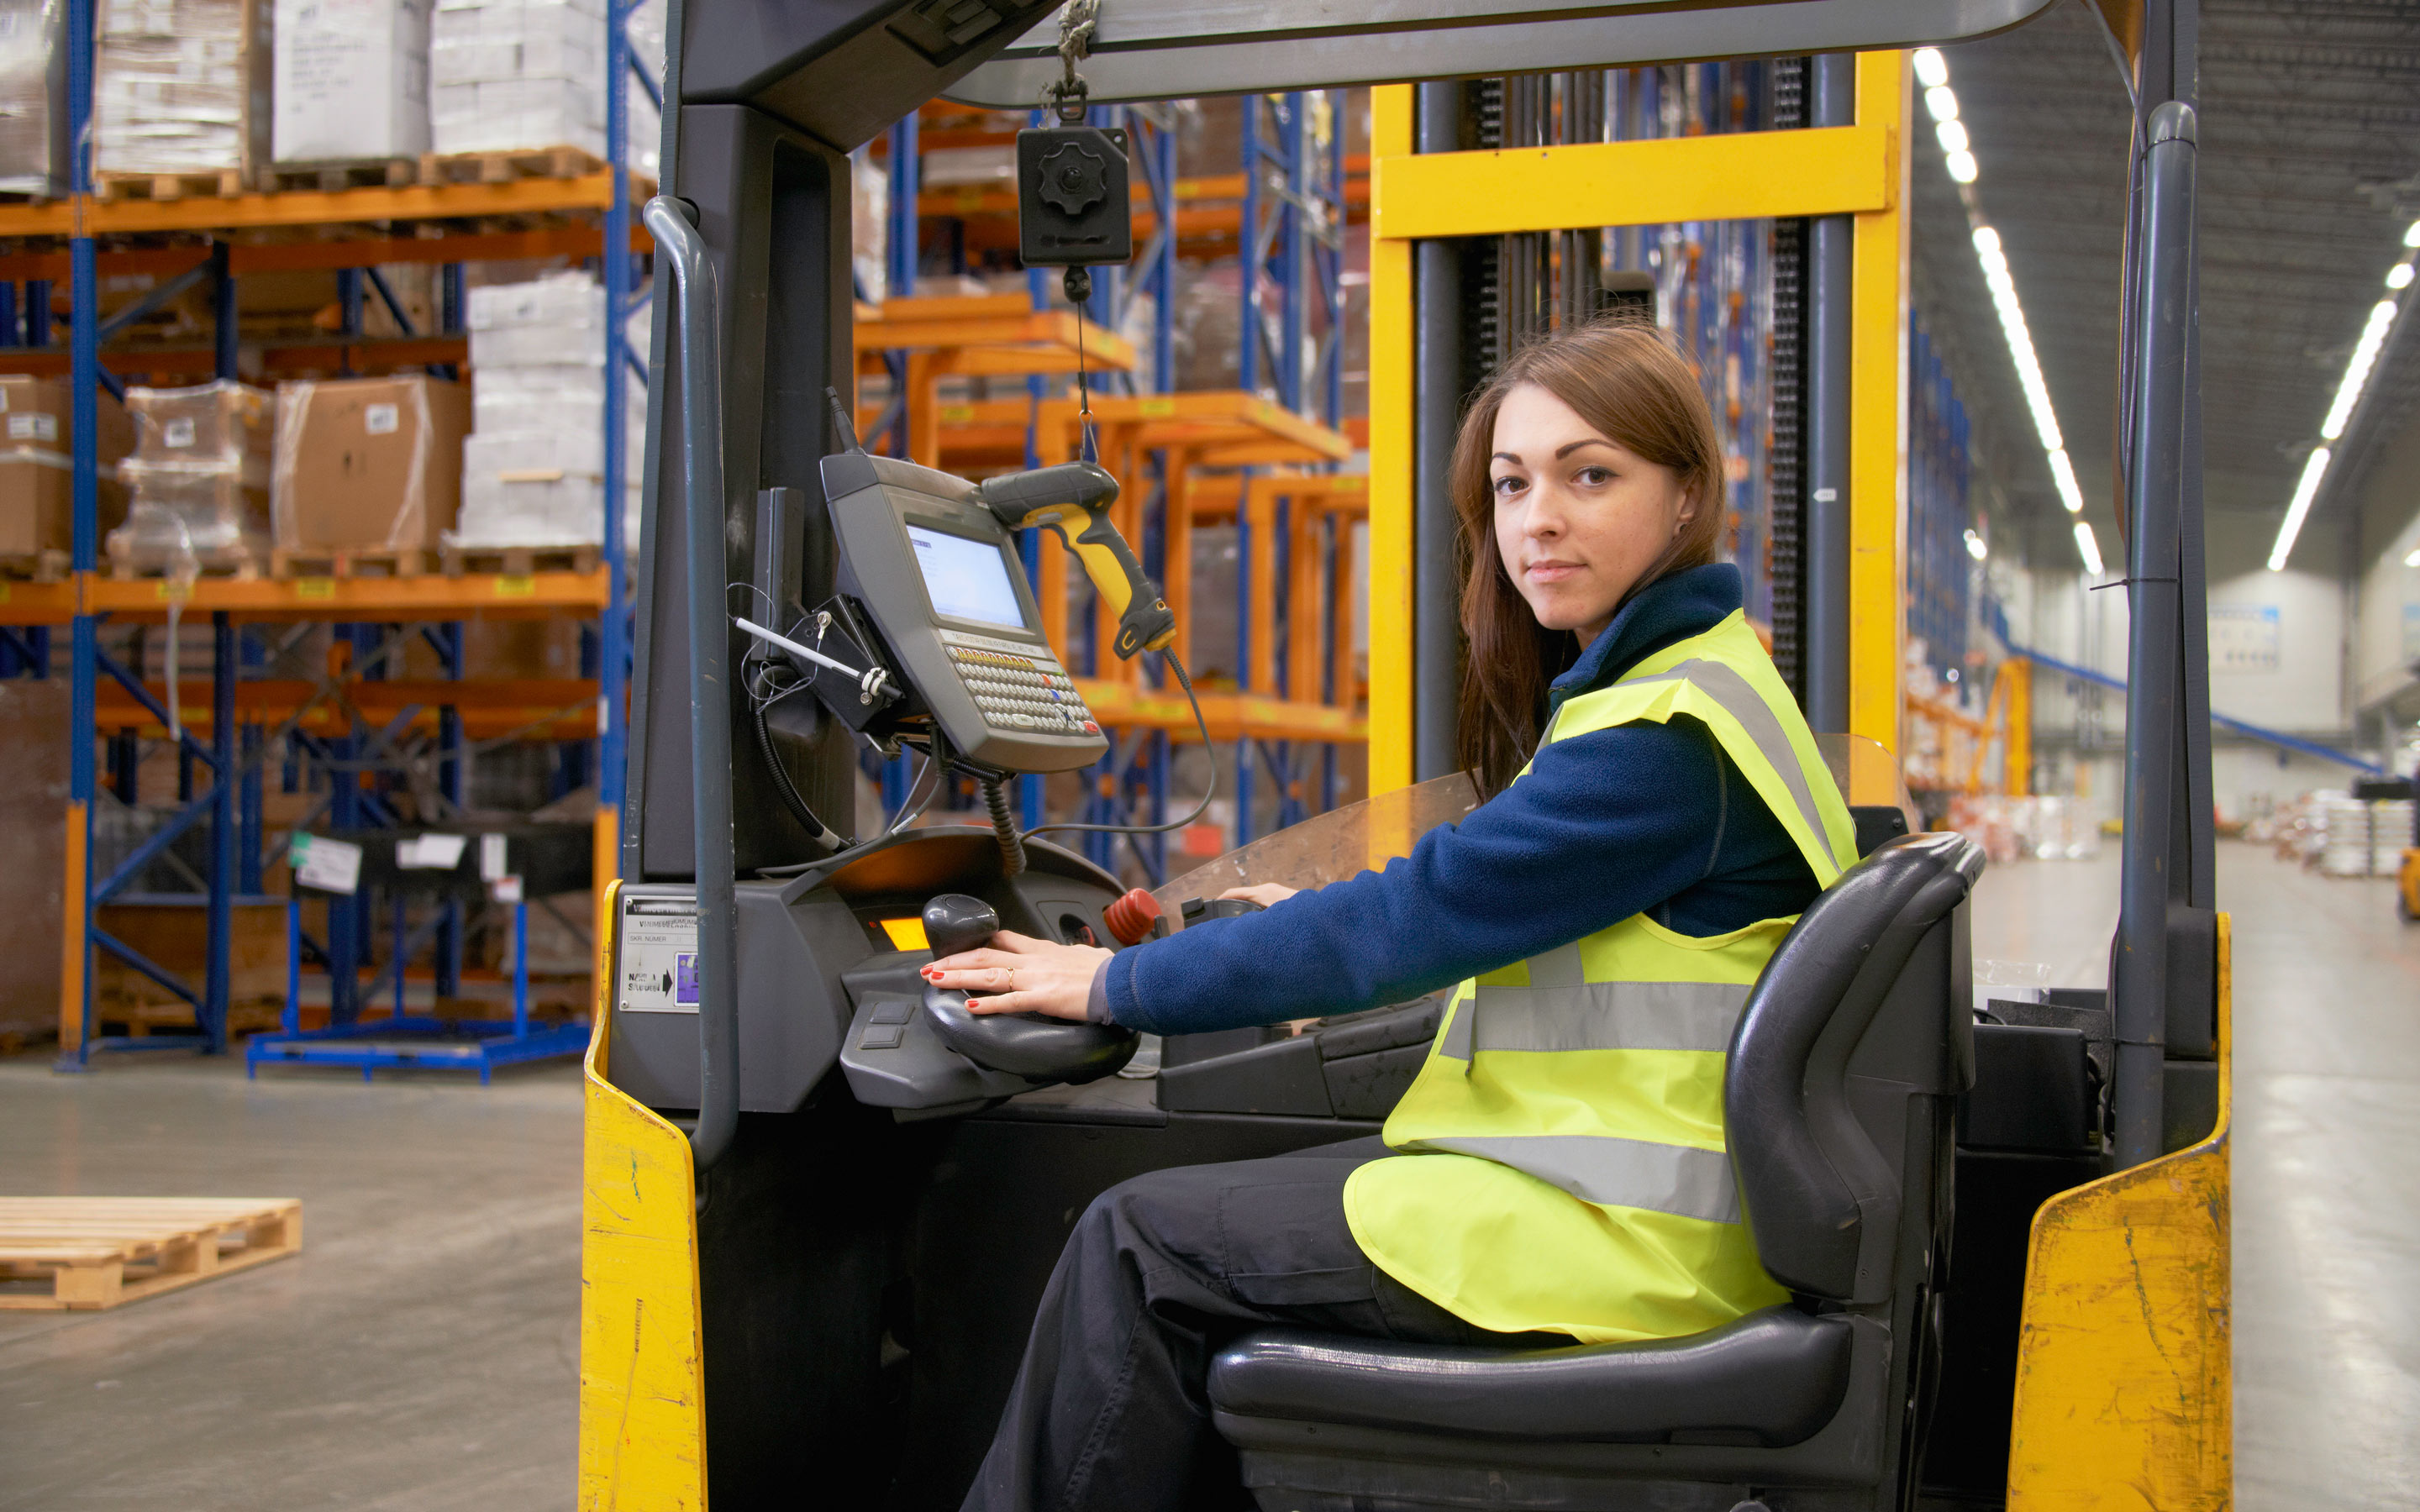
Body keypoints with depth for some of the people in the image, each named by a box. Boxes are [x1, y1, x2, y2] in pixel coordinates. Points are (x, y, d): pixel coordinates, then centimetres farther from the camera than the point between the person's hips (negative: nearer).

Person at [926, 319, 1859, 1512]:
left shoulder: (1667, 739, -20)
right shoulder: (1660, 680, 12)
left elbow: (1415, 918, -19)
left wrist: (1118, 984, -10)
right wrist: (1336, 936, 19)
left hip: (1615, 1236, -10)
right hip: (1605, 1184, 10)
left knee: (1140, 1244, -6)